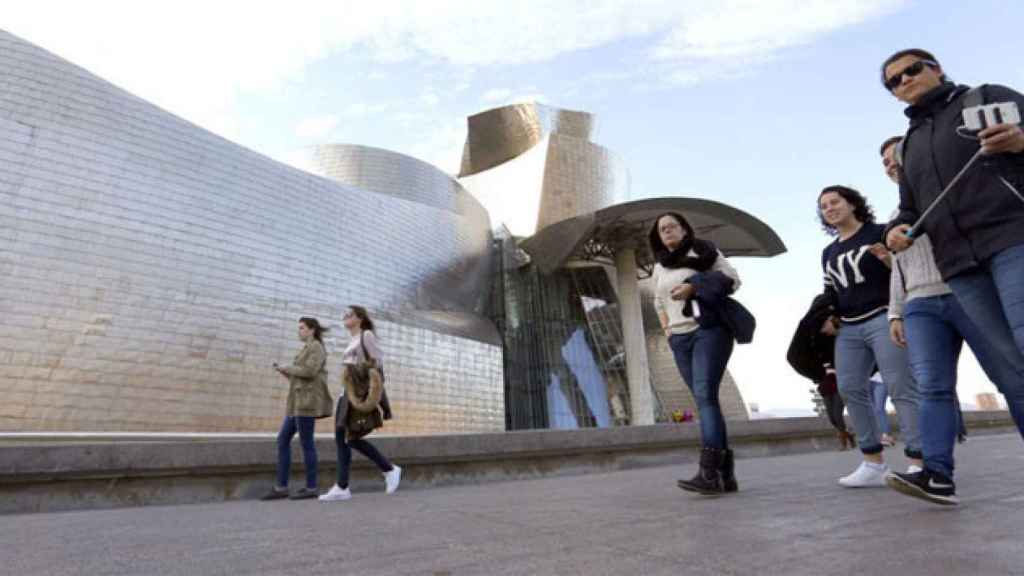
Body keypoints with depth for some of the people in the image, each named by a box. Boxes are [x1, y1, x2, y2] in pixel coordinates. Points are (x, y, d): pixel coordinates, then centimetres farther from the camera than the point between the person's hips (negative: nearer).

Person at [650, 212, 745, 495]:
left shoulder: (703, 251, 4)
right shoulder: (660, 267, 20)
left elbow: (732, 279, -2)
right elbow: (659, 301, 30)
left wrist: (694, 288, -14)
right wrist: (665, 327, 13)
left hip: (709, 329, -6)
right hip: (680, 339, 6)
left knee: (705, 395, -19)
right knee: (705, 400, 3)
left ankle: (709, 473, -24)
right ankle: (726, 474, 7)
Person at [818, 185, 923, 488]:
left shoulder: (880, 233, 7)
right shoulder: (829, 253, 23)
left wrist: (890, 260, -18)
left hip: (884, 318, -6)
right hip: (848, 329, 6)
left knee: (901, 388, -12)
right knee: (850, 388, -3)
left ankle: (919, 463, -10)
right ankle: (874, 463, 1)